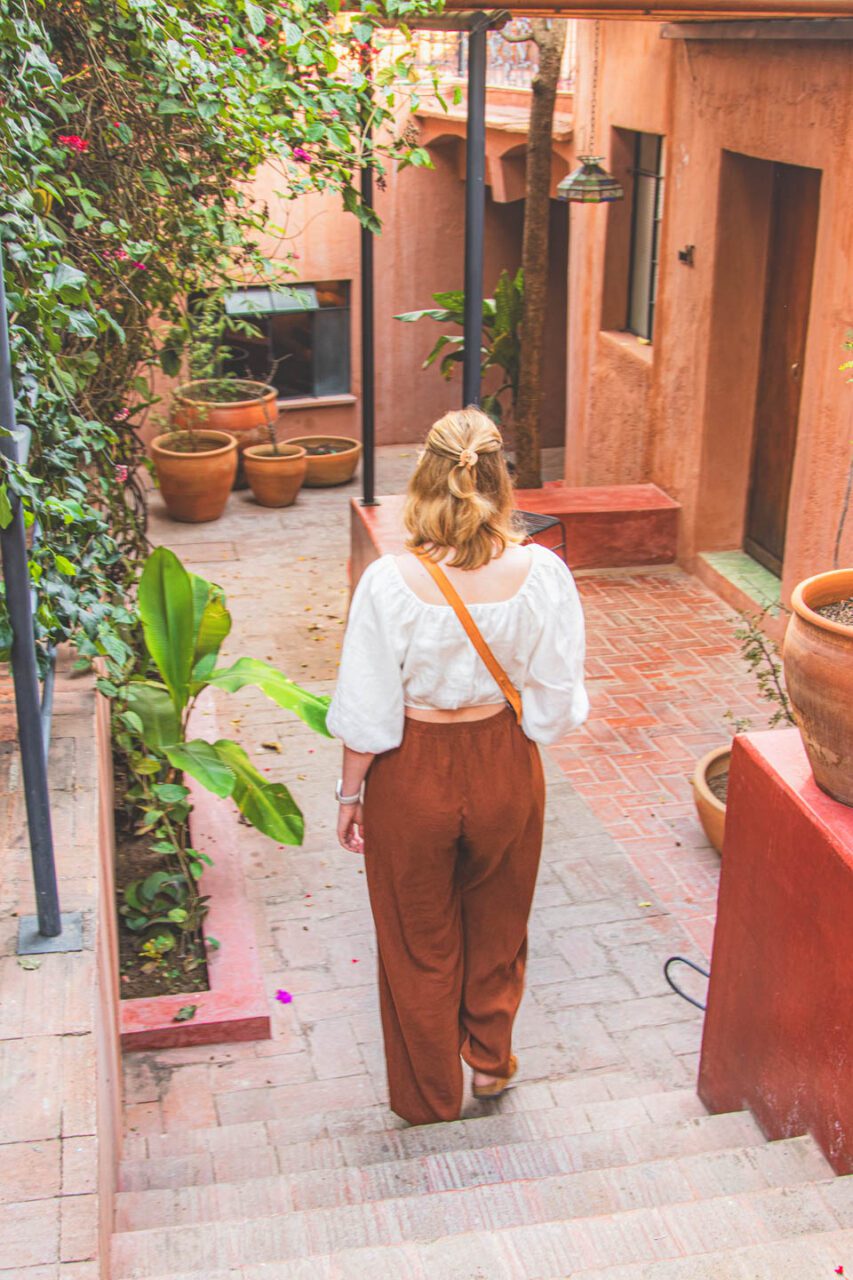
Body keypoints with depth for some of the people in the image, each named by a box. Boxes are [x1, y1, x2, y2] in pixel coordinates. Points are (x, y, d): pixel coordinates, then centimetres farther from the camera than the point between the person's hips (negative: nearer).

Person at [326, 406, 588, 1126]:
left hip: (414, 778, -2)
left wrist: (351, 793, 1)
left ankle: (431, 1100, 39)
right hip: (506, 771, 2)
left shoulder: (391, 583, -23)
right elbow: (557, 705, -10)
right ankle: (491, 1060, 48)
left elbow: (366, 714, -15)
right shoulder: (542, 574, -18)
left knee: (421, 941, 20)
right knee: (497, 923, 28)